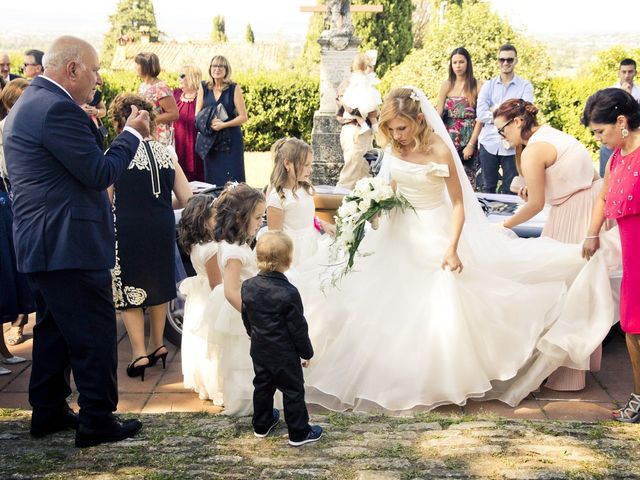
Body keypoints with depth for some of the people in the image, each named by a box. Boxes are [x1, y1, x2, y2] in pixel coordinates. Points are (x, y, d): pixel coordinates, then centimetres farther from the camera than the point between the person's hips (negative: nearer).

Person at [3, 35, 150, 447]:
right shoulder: (58, 109, -19)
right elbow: (99, 174, -19)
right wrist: (133, 134, -7)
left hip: (42, 242, 11)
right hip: (70, 244, -11)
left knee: (54, 329, 19)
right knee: (95, 335, -1)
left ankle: (48, 412, 29)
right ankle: (98, 423, 9)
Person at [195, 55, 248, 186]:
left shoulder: (234, 89, -2)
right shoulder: (204, 87, 7)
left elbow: (243, 117, -4)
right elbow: (197, 115, 9)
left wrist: (223, 124, -15)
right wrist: (209, 121, -11)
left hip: (231, 140, -3)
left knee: (232, 180, -6)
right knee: (211, 179, 1)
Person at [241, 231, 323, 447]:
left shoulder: (248, 287, -9)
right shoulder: (288, 293, -28)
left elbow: (246, 319, 5)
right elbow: (298, 328, -19)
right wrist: (307, 352, -4)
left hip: (259, 350, 6)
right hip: (285, 354, -6)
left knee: (262, 387, 22)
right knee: (293, 391, 10)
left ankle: (262, 425, 38)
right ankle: (299, 433, 22)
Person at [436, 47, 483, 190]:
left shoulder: (477, 86, -1)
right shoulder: (446, 85, 7)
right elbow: (438, 113, 2)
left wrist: (471, 144, -11)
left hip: (469, 138, -2)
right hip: (449, 138, 2)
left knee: (467, 180, -2)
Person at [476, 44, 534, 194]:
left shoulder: (525, 86, 2)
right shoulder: (488, 85, 7)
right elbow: (480, 114, -6)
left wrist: (496, 110, -11)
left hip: (513, 145, -2)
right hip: (489, 143, 2)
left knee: (510, 190, 5)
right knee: (488, 187, 11)